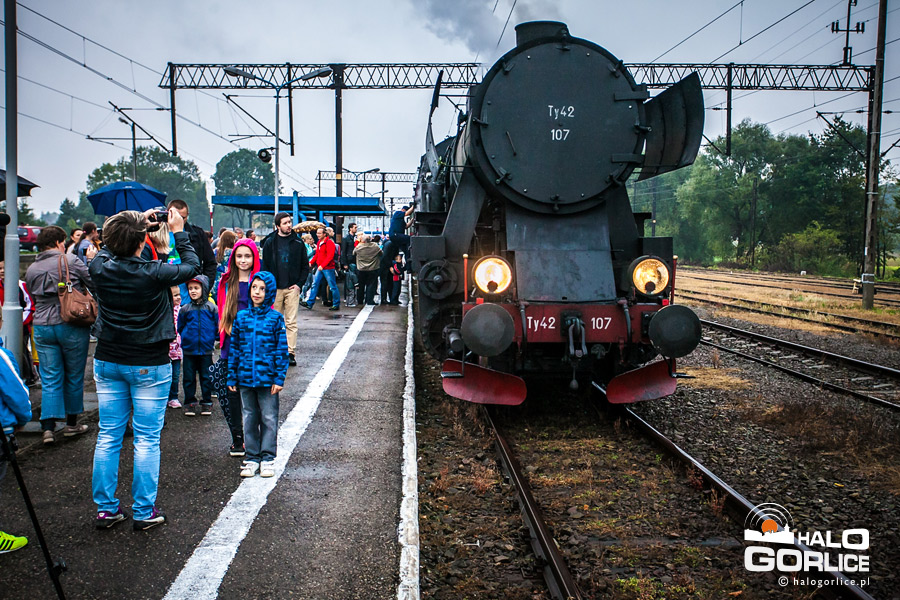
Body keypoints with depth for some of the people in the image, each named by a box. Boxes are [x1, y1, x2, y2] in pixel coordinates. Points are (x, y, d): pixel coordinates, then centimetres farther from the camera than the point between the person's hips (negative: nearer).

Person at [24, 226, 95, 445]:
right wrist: (92, 261, 6)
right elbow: (95, 284, -7)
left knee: (50, 378, 7)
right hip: (71, 325, -4)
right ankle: (71, 424, 21)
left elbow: (35, 297, 16)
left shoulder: (31, 269, 8)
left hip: (42, 327, 4)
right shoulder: (70, 261, -9)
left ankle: (48, 427, -3)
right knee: (74, 376, 11)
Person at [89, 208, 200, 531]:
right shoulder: (154, 273, -18)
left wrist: (138, 223, 19)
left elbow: (110, 251, 18)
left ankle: (106, 508, 18)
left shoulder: (100, 267, -7)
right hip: (149, 365, -4)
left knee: (108, 437, 11)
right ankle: (144, 512, 9)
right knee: (147, 440, 4)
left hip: (108, 362, 4)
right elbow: (192, 266, -1)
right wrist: (179, 232, 8)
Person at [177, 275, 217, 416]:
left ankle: (207, 402, 19)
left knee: (206, 377, 7)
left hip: (206, 350, -1)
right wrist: (187, 337, 6)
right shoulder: (185, 309, 1)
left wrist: (210, 338, 1)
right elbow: (180, 327, 12)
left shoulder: (211, 308, -2)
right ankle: (190, 403, 17)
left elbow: (217, 327, 4)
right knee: (189, 378, 6)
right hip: (188, 351, 1)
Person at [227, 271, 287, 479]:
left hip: (267, 378, -3)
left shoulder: (275, 318, -4)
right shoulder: (241, 317, 3)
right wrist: (232, 377, 6)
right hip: (245, 378, 3)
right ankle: (252, 457, 22)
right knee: (249, 418, 11)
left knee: (269, 419, 5)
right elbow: (234, 348, 7)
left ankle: (267, 458, 17)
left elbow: (282, 350, -3)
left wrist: (279, 378, -8)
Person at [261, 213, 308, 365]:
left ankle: (290, 352, 0)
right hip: (275, 288, 0)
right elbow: (265, 265, 6)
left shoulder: (298, 243, 5)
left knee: (291, 322, -3)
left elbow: (305, 266, 10)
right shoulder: (270, 242, 4)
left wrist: (299, 283, -1)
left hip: (292, 288, 0)